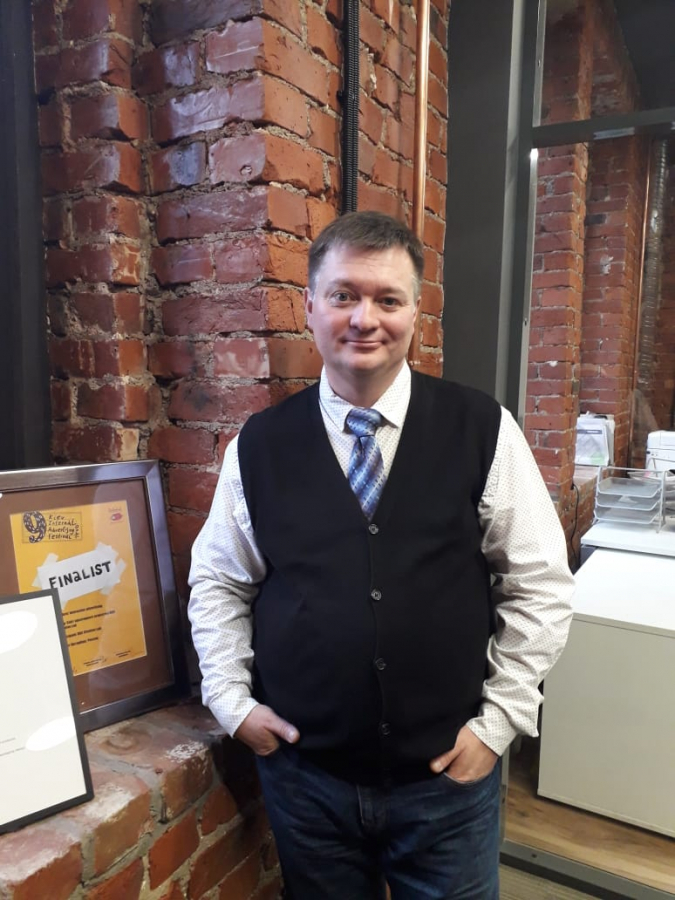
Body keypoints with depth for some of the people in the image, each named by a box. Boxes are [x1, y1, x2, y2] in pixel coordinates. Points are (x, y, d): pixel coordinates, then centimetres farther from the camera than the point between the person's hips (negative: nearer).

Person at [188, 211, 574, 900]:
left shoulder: (482, 430, -10)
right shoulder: (259, 444, -5)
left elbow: (540, 585, -4)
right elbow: (217, 583, 5)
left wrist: (498, 720, -6)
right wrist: (234, 703, -1)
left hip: (448, 775, 0)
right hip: (303, 774, 2)